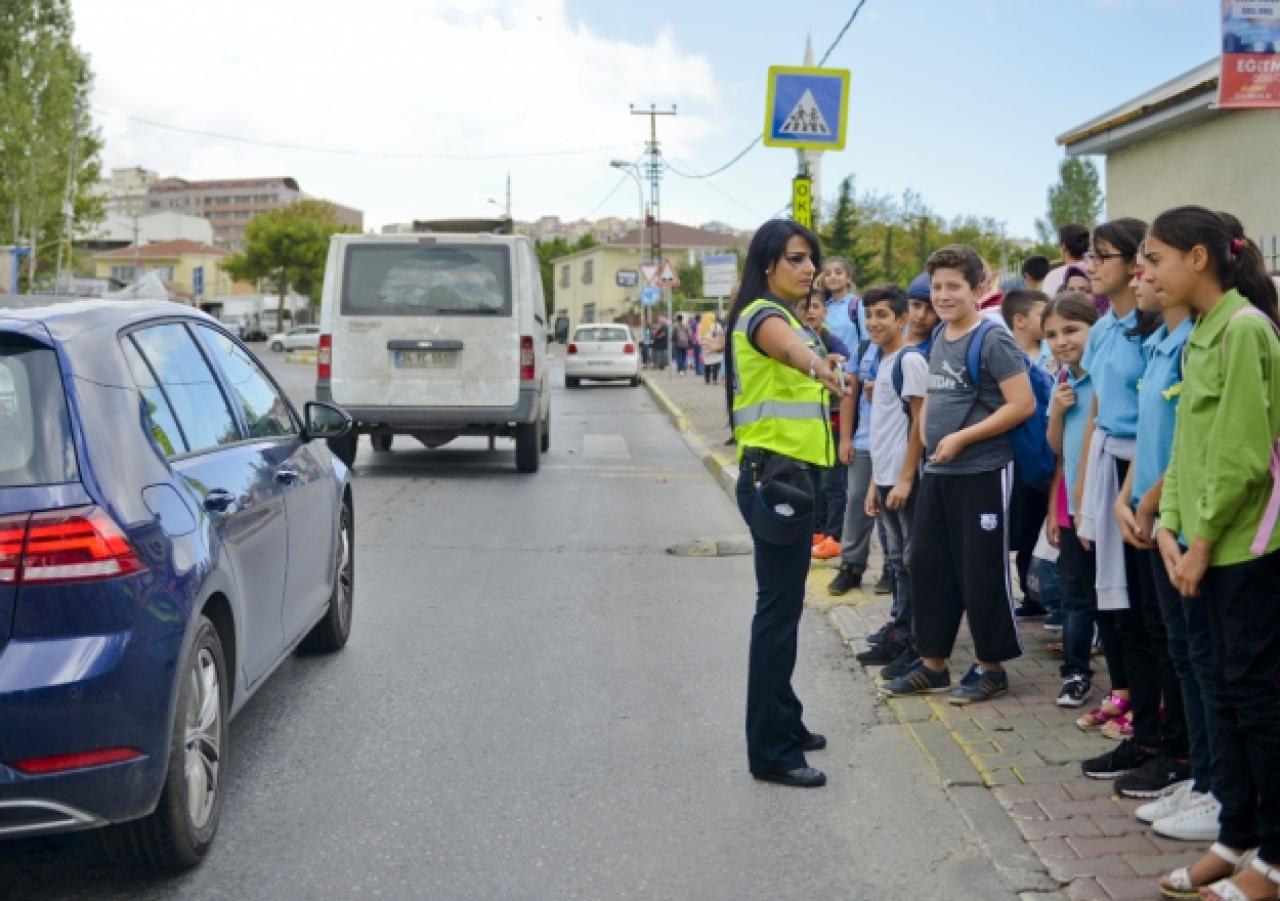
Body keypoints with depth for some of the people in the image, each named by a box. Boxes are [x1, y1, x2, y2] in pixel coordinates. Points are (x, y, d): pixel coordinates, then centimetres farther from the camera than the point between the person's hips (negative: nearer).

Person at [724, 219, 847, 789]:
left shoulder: (778, 314, 18)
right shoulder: (764, 314, -15)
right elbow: (788, 346, -40)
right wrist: (819, 364, -60)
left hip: (784, 475, 10)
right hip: (774, 476, -10)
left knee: (782, 607, 16)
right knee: (778, 612, -9)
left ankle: (782, 725, 27)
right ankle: (771, 752, -5)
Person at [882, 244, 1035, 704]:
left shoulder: (992, 341, -13)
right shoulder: (939, 339, 11)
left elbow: (1023, 404, -19)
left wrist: (961, 439, -18)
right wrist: (927, 435, 8)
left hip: (982, 473, -8)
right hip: (937, 472, 8)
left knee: (982, 573, 1)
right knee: (926, 565, 11)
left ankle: (991, 667, 15)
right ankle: (932, 663, 22)